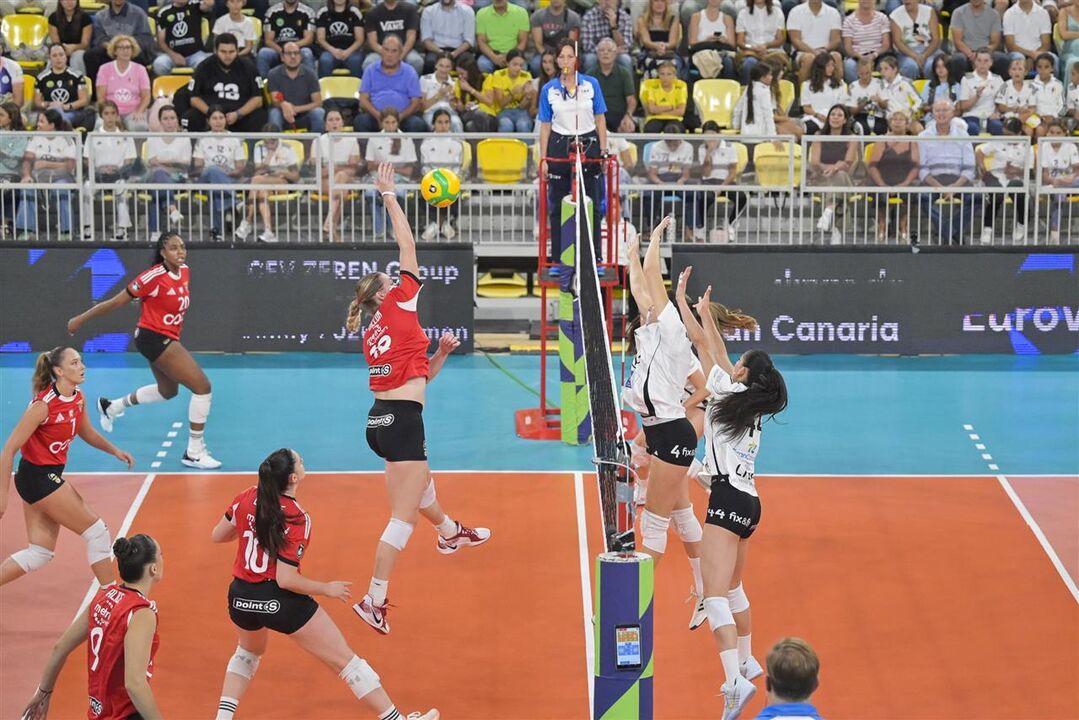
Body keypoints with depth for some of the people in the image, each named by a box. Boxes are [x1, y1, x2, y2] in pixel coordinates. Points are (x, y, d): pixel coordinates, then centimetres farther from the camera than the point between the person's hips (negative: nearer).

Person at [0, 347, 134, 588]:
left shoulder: (78, 398, 2)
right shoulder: (43, 405, -22)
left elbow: (86, 432, 22)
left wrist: (115, 451, 6)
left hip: (49, 476, 9)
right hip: (37, 476, -9)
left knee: (40, 553, 10)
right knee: (97, 532, -2)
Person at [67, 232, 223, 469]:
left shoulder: (184, 272, -1)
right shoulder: (153, 277, -22)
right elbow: (115, 303, -15)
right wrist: (81, 319, -7)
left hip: (166, 340, 9)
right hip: (153, 338, -9)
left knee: (167, 390, 31)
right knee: (203, 387, -14)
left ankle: (111, 407, 48)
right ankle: (194, 453, -7)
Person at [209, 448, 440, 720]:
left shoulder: (246, 499, -2)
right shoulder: (296, 519, -18)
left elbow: (217, 535, 12)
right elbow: (285, 579, -20)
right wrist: (327, 589, -7)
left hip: (240, 598, 6)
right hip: (280, 601, -6)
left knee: (247, 653, 37)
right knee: (347, 661, 2)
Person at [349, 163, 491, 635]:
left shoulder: (374, 332, 17)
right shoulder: (397, 305, -4)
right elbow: (408, 247, -4)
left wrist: (441, 354, 13)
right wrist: (390, 197, 0)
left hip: (382, 418, 9)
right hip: (401, 420, -9)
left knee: (419, 475, 36)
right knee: (403, 518, -8)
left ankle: (449, 533, 64)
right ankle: (374, 600, -11)